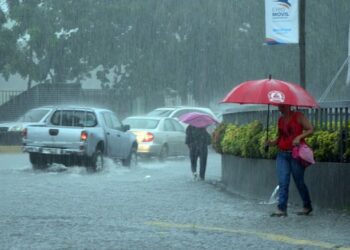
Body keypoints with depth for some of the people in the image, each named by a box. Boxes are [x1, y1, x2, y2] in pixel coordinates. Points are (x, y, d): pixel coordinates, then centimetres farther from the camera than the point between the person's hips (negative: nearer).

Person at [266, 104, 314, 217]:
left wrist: (299, 137, -21)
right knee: (282, 182, -4)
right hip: (282, 154, 5)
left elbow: (310, 129, -7)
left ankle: (307, 206, 19)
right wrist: (272, 143, 3)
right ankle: (281, 209, -8)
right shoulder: (281, 119, 15)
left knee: (299, 182, 2)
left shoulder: (298, 116, -3)